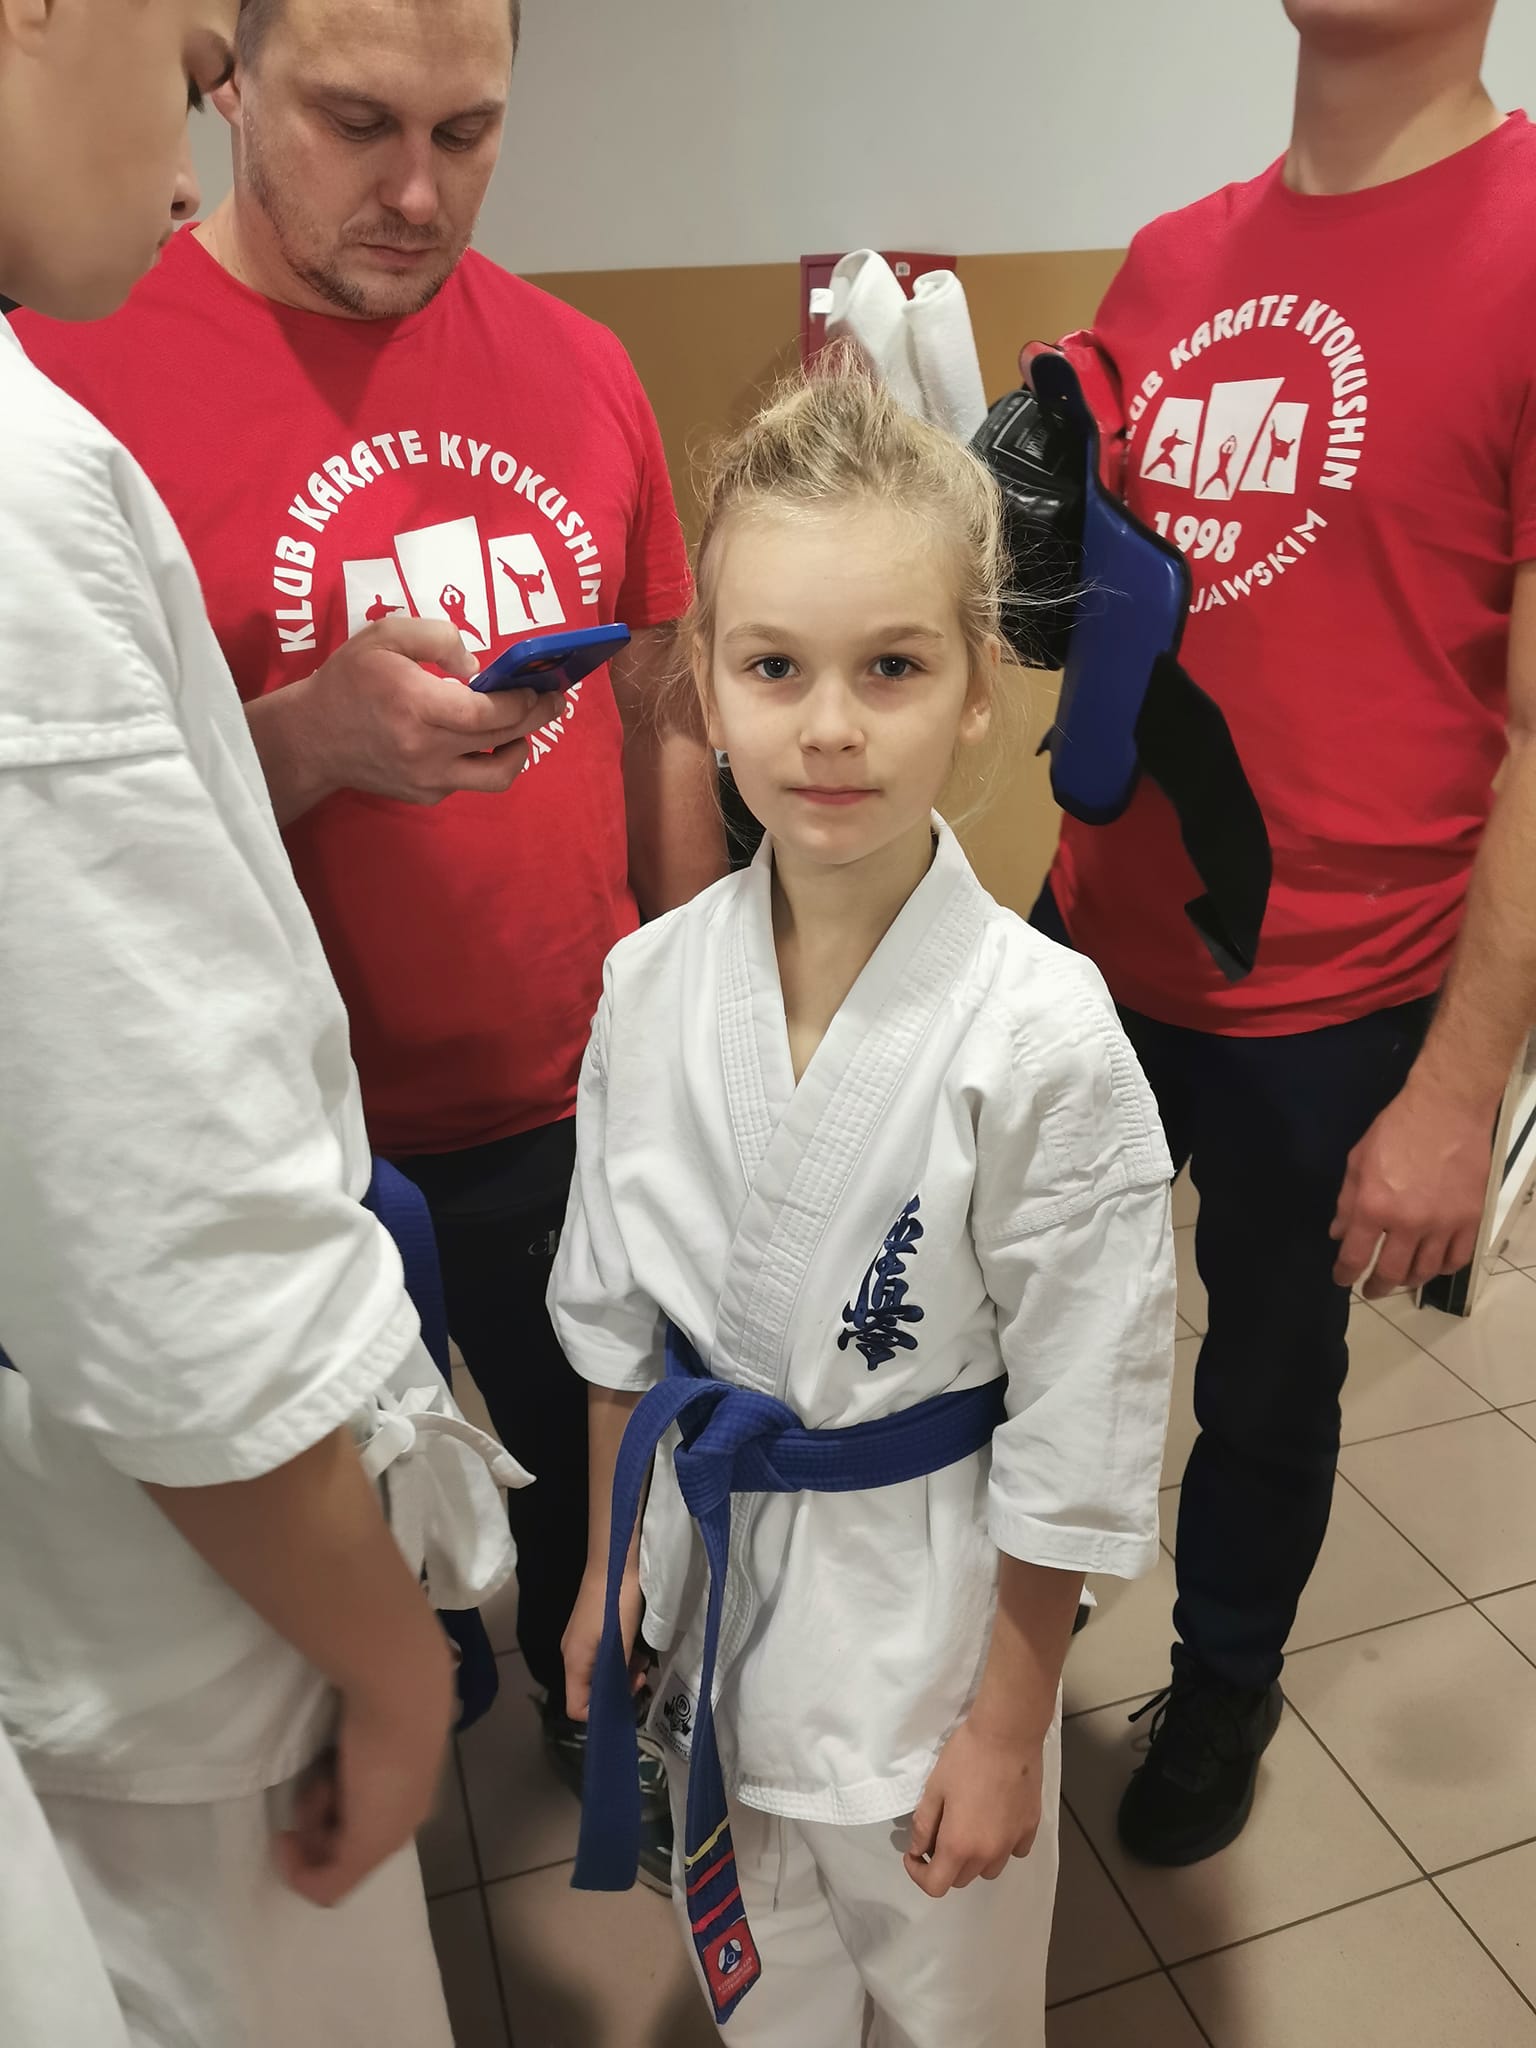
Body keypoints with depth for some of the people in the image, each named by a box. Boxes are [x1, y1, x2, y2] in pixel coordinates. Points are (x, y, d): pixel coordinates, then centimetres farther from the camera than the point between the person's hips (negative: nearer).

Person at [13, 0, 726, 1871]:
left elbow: (658, 730, 8)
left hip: (575, 1099, 4)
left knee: (600, 1468, 22)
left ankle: (591, 1707, 54)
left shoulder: (576, 369, 1)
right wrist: (312, 738, -27)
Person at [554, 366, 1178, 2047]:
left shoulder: (1044, 1037, -25)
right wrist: (611, 1561, 10)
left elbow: (1079, 1428, -15)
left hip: (924, 1584, -3)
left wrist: (1009, 1722, -6)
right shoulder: (652, 985, -12)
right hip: (704, 1562, 4)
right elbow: (611, 1309, 2)